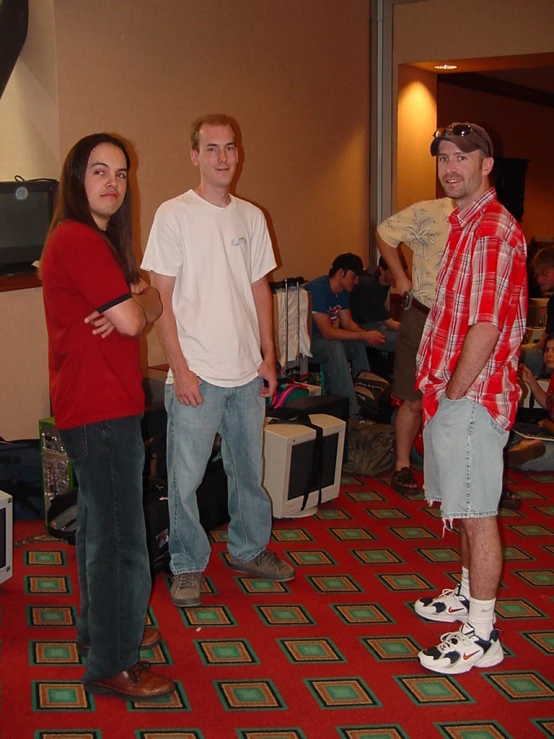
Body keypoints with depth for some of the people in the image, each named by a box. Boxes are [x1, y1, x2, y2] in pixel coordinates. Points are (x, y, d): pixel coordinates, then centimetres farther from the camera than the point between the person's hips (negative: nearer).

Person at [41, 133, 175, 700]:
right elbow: (132, 321, -21)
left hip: (96, 404, 11)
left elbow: (144, 308, 12)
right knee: (120, 538, -5)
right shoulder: (80, 239, -17)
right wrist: (147, 297, 0)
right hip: (102, 409, -11)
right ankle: (111, 665, 6)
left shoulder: (94, 238, 16)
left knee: (99, 523, 21)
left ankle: (99, 628, 37)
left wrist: (130, 305, -10)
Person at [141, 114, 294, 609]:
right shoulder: (174, 215, -7)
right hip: (196, 374, -5)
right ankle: (188, 565, 19)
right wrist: (180, 368, -13)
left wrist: (268, 356, 10)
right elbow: (162, 297, -9)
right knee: (185, 476, 1)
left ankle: (249, 549, 35)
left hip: (248, 372, 5)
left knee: (249, 468, 17)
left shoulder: (251, 217, 9)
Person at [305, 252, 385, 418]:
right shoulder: (318, 289, -25)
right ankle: (350, 415, -32)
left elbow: (348, 323, 8)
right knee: (334, 347, -32)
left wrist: (369, 336, -12)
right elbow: (327, 332, -29)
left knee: (357, 344, -1)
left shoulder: (342, 291, 4)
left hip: (319, 337, 10)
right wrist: (365, 336, -26)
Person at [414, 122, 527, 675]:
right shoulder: (465, 225, 16)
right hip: (452, 391, 10)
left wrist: (454, 395, -16)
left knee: (476, 514, -2)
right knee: (464, 508, 20)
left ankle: (481, 635, 8)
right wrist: (439, 388, 15)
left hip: (472, 396, -10)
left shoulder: (493, 234, -17)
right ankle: (469, 595, 36)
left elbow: (486, 328, -22)